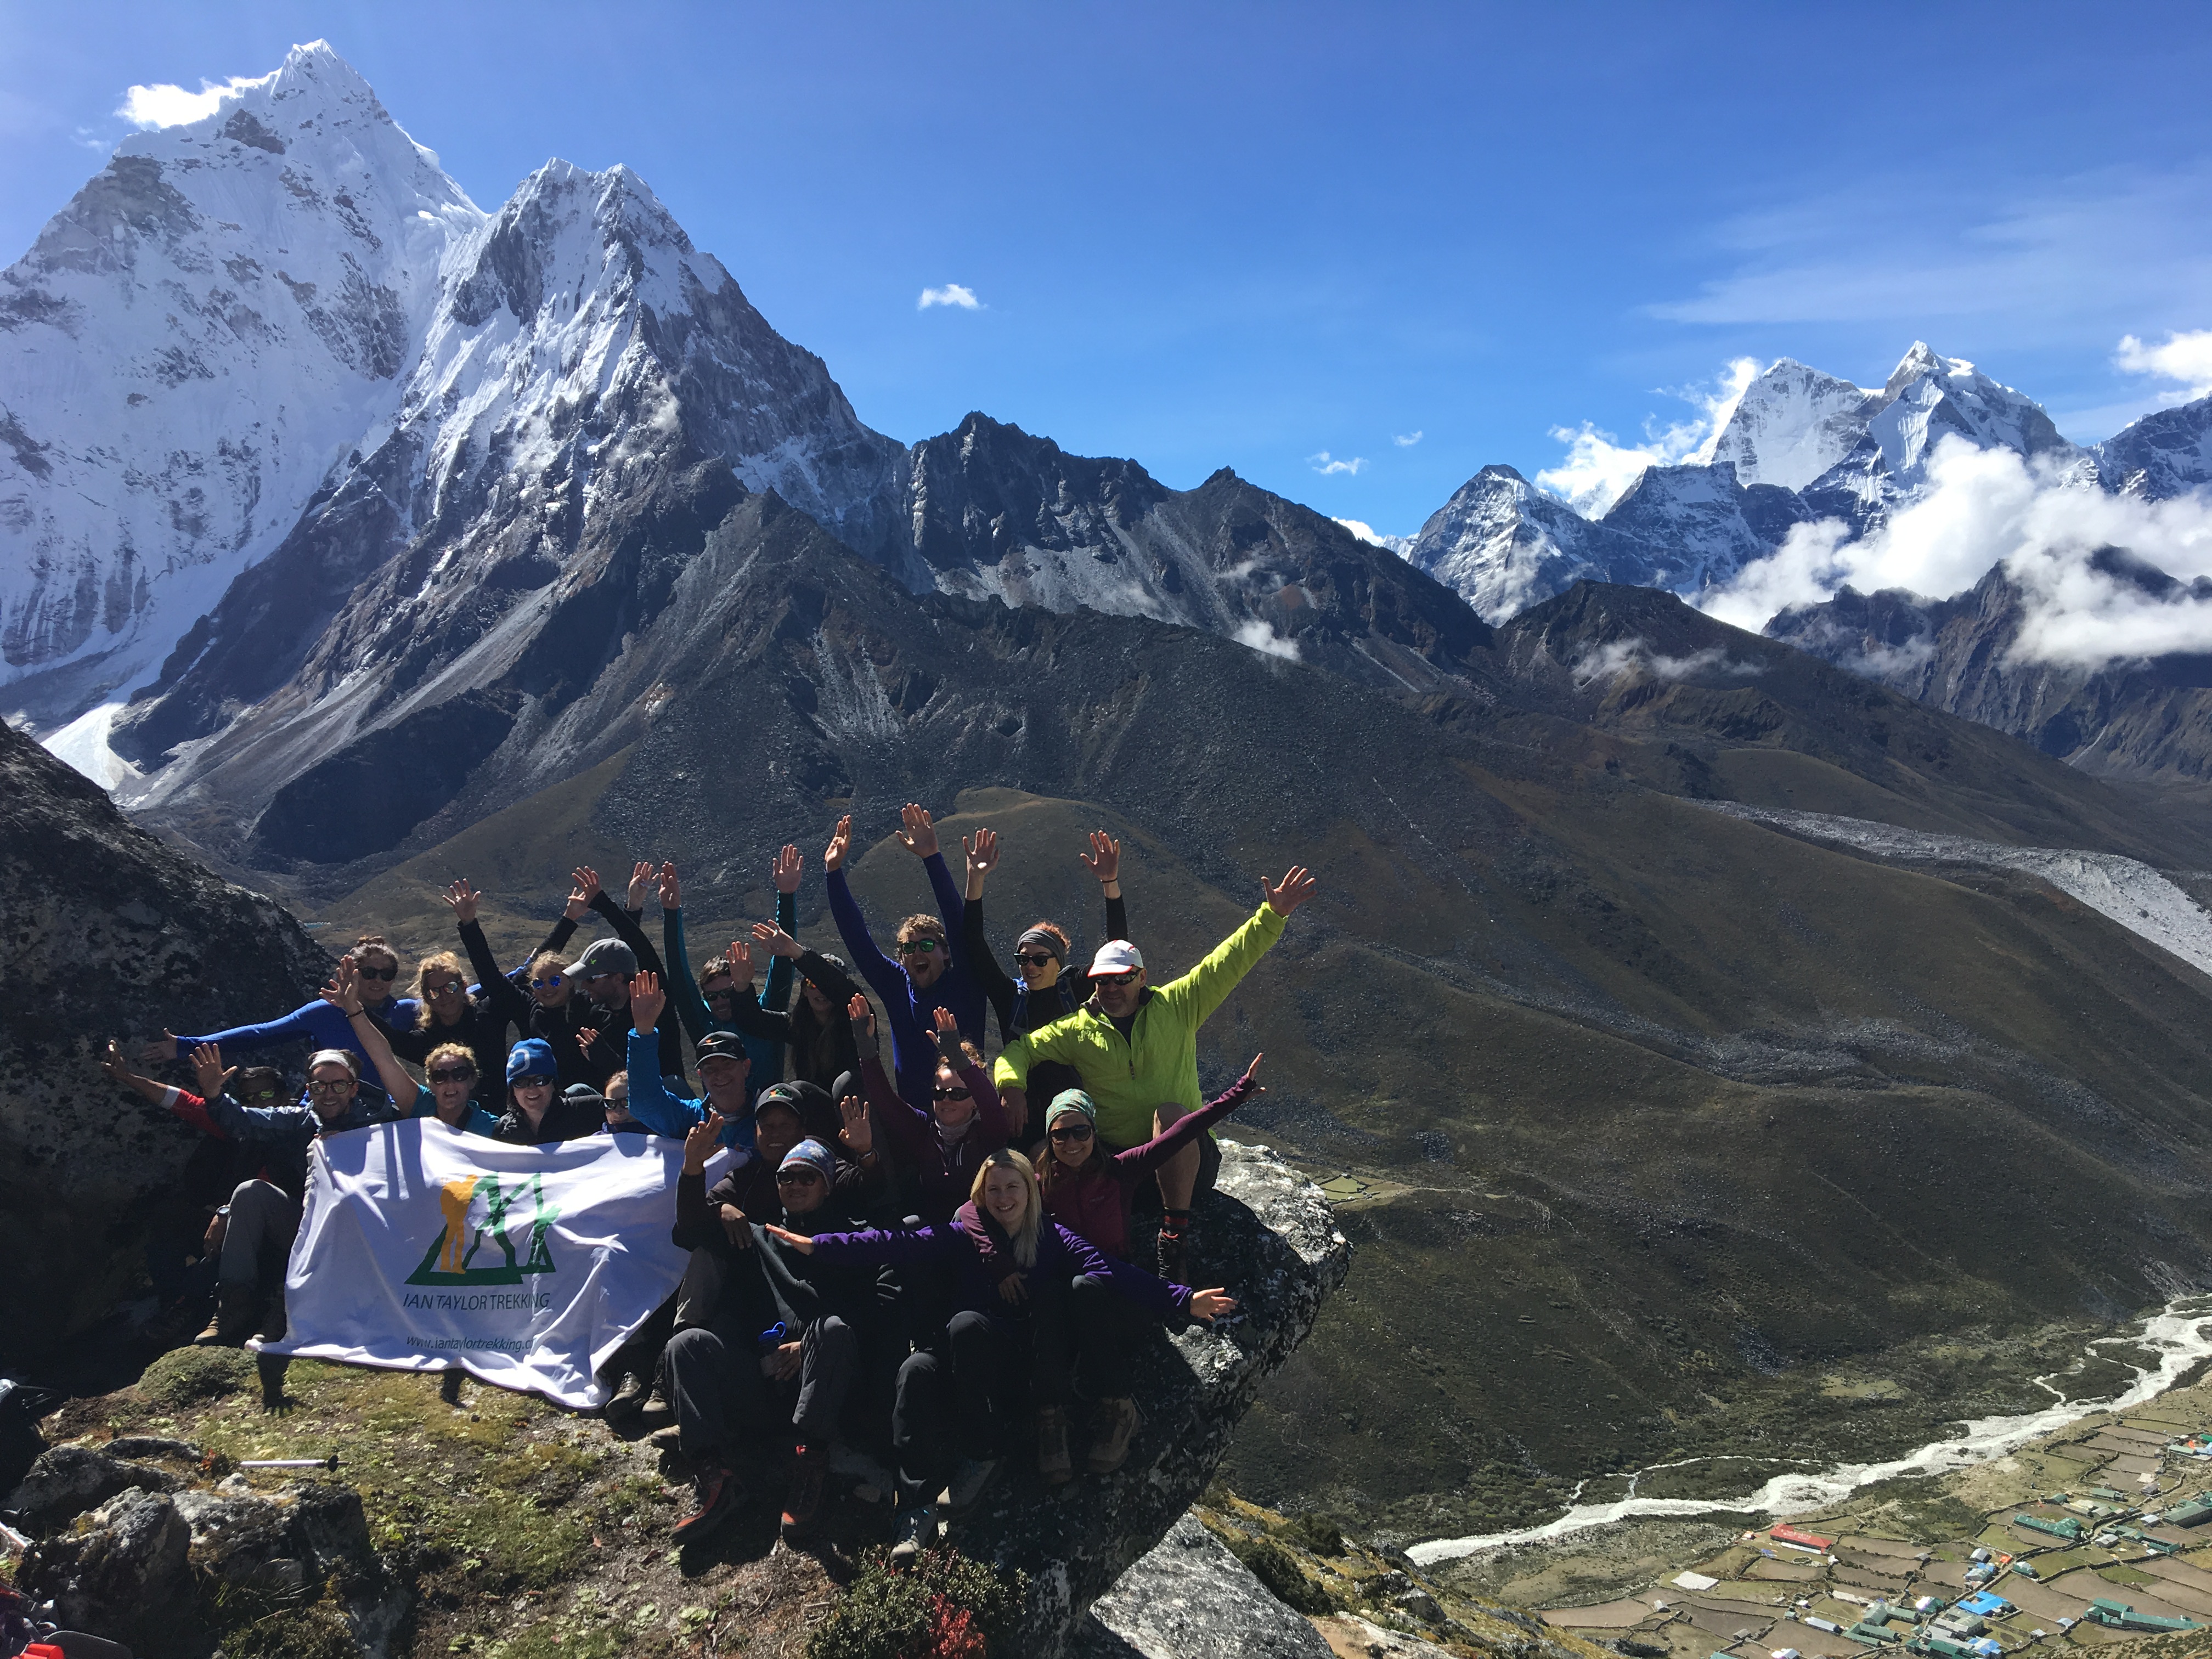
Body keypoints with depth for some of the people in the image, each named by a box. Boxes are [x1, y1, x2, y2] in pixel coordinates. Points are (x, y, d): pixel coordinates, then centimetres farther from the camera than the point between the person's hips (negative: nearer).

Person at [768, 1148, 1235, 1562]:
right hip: (968, 1362, 2)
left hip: (1021, 1363, -2)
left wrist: (1183, 1300, -23)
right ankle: (917, 1509, -32)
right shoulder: (965, 1236, 10)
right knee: (917, 1370, -29)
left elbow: (1117, 1275, -8)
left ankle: (981, 1456, -19)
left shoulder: (1053, 1240, 5)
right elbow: (902, 1246, -1)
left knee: (967, 1323, -30)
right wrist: (818, 1245, -13)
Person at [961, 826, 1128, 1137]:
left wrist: (1110, 883, -15)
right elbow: (974, 947, -1)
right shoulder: (1009, 997, 6)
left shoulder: (1078, 992, 4)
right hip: (1023, 1112, 1)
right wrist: (975, 879, -9)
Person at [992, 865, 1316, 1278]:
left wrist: (1272, 915, -12)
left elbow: (1229, 962, -2)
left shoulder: (1176, 1007, 4)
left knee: (1170, 1112, -35)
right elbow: (1019, 1050, 11)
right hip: (1116, 1162, 1)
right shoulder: (1076, 1030, 8)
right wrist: (1011, 1085, -12)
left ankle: (1177, 1227, -21)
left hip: (1183, 1160, -1)